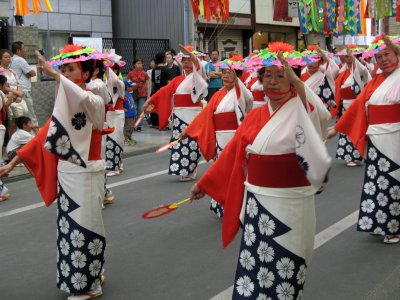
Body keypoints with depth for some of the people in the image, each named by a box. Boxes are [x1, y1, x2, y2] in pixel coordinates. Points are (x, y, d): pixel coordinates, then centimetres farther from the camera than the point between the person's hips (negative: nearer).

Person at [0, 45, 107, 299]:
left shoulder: (95, 102, -12)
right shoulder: (64, 104, 10)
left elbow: (83, 99, -39)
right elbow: (43, 137, 8)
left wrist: (54, 74, -41)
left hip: (85, 174, -7)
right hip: (65, 173, 7)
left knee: (84, 227, 1)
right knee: (70, 227, 14)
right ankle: (90, 275, 30)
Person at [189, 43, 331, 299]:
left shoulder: (302, 110, -8)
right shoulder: (255, 117, 8)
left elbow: (321, 115, -33)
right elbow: (232, 156, 14)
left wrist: (297, 82, -43)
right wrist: (204, 184, 17)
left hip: (290, 206, -5)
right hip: (256, 204, 5)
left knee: (283, 275, 3)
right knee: (253, 269, 11)